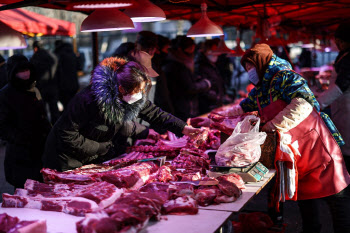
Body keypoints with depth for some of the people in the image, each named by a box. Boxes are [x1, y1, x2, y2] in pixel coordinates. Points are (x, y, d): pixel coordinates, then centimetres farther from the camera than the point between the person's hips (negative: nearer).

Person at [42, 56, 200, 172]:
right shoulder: (90, 99, -33)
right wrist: (99, 147, -21)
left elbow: (153, 113, 3)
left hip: (96, 158, 7)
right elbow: (68, 133, -26)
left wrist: (182, 128, -4)